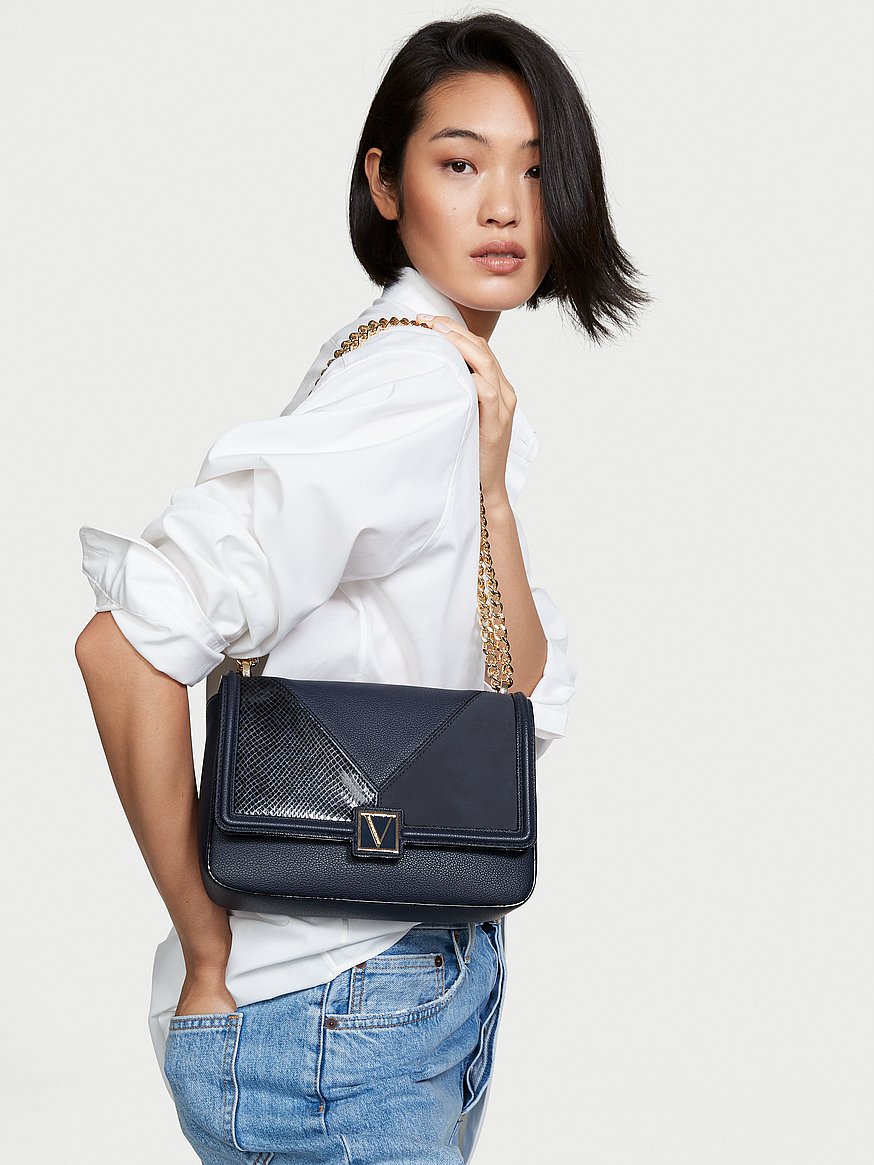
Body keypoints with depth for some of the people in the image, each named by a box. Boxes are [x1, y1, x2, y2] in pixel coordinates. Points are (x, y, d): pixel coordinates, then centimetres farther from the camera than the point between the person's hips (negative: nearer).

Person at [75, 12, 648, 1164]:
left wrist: (491, 493, -11)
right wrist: (207, 952, -20)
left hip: (437, 971, 9)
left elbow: (536, 712, 2)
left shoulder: (473, 397, 7)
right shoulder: (408, 389, -20)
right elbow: (127, 646, -31)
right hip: (328, 1026, -9)